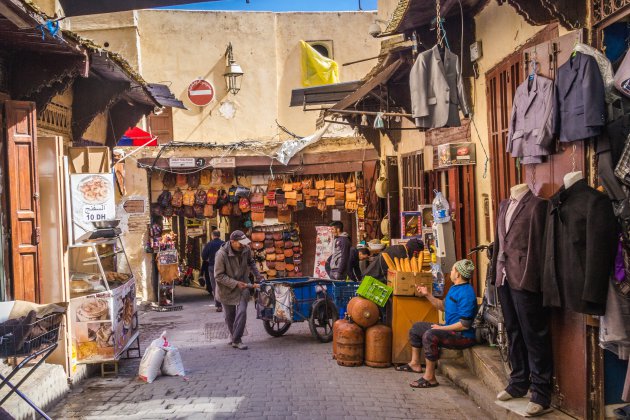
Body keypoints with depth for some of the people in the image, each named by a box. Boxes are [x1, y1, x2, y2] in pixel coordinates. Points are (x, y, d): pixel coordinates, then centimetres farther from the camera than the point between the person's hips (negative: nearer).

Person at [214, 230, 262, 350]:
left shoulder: (246, 249, -10)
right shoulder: (222, 254, -24)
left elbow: (251, 263, 14)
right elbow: (219, 276, -22)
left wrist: (258, 276, 10)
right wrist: (235, 283, -26)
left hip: (242, 286, 2)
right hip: (227, 289, -2)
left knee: (241, 312, -12)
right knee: (230, 316, 12)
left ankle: (236, 340, -5)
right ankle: (234, 337, 33)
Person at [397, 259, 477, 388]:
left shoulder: (466, 294, -23)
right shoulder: (454, 288, 11)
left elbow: (464, 325, -27)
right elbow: (443, 306, 25)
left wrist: (442, 328, -19)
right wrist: (427, 295, 13)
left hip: (463, 336, -11)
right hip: (450, 329, 11)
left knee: (430, 335, -35)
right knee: (417, 327, 19)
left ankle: (430, 377, -28)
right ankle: (415, 364, 26)